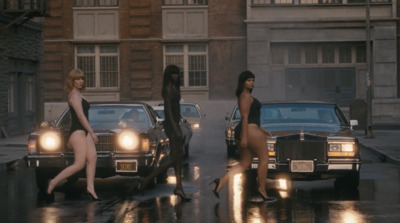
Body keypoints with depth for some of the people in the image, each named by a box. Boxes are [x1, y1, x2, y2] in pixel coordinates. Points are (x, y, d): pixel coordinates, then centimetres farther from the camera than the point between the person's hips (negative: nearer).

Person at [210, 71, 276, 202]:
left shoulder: (243, 96, 19)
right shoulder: (246, 96, -12)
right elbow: (245, 117, -18)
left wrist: (261, 129, 27)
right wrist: (244, 137, -21)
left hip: (242, 132, 10)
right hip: (250, 131, -10)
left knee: (244, 163, 10)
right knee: (264, 158, 1)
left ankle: (221, 182, -3)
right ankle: (262, 190, 6)